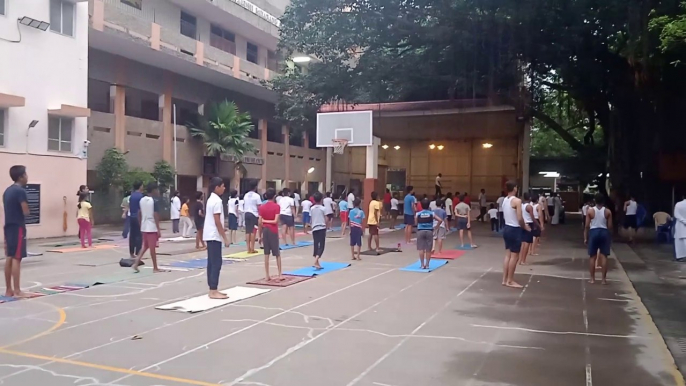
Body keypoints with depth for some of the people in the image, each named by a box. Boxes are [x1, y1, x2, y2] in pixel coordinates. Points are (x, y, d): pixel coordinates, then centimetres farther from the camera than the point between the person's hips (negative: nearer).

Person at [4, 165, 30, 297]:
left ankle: (9, 290, 14)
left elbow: (10, 209, 17)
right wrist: (26, 207, 3)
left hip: (8, 227, 9)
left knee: (9, 258, 10)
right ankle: (16, 290, -6)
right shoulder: (20, 191, -14)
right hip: (18, 228, -9)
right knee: (16, 258, -8)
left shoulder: (7, 191, 14)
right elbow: (26, 212, -18)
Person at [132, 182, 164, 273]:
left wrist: (141, 225, 20)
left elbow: (139, 214, 12)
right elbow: (156, 216, -16)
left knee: (145, 246, 19)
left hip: (144, 227, 7)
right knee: (152, 248, 0)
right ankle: (155, 268, 8)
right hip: (152, 228, -7)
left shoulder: (142, 200, 8)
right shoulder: (155, 201, -13)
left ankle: (136, 263, 6)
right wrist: (158, 229, -13)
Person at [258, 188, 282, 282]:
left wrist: (260, 235, 6)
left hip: (265, 230, 3)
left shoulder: (262, 207, 2)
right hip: (273, 231, -3)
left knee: (266, 254, 7)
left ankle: (267, 275, 8)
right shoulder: (277, 206, -7)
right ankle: (279, 275, 6)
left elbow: (260, 222, 0)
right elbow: (275, 221, -16)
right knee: (277, 253, 6)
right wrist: (269, 221, 1)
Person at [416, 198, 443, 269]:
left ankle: (422, 264, 3)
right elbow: (440, 220, -5)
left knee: (421, 249, 3)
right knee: (428, 249, 7)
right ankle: (427, 265, 10)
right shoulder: (432, 213, -1)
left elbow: (416, 223, 5)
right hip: (429, 231, 0)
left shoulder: (418, 214, -3)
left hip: (420, 231, 0)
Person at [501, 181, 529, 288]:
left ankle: (505, 279, 17)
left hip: (507, 228, 8)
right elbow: (520, 218, -21)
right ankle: (510, 281, 6)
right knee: (514, 256, 1)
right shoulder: (517, 201, -17)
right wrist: (524, 226, -1)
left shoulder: (505, 200, 8)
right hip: (515, 230, -8)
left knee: (508, 255, 14)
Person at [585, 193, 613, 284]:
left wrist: (585, 237, 3)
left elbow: (587, 226, -4)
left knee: (592, 257, 6)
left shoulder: (590, 211, -3)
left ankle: (592, 279, 8)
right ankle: (604, 279, 4)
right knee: (604, 256, 4)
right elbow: (610, 226, 0)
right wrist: (610, 237, 11)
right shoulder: (607, 211, 0)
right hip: (604, 232, 1)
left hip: (593, 232, -1)